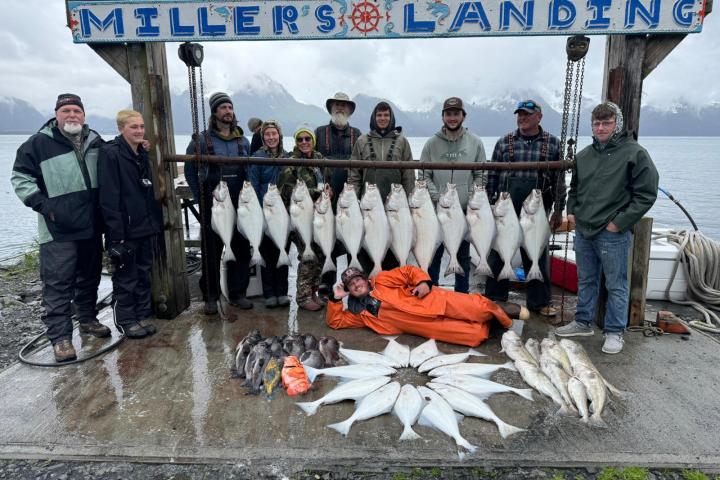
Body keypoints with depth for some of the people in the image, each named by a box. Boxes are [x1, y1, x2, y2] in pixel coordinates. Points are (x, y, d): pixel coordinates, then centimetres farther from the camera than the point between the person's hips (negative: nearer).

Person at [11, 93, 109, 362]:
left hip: (91, 226, 5)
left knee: (90, 277, 16)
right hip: (58, 229, -5)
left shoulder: (96, 143, 8)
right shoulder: (39, 144, -5)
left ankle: (87, 319, 32)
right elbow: (20, 178, -3)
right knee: (58, 282, -5)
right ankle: (60, 337, 2)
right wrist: (43, 205, -12)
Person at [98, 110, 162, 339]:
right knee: (125, 277, 3)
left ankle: (142, 315, 25)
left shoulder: (142, 154, 13)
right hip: (125, 230, -7)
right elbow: (108, 197, -18)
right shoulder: (111, 153, -11)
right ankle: (126, 320, 16)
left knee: (144, 273, 14)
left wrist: (156, 222, 14)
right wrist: (116, 232, -22)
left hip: (146, 227, 7)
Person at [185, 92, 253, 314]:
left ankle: (237, 293, 20)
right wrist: (201, 197, -1)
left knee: (241, 248, 7)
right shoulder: (201, 140, -1)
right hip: (212, 207, -3)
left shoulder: (243, 141, 10)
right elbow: (190, 171, 4)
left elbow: (250, 171, 14)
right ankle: (210, 297, 14)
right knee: (212, 251, 2)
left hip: (239, 205, 3)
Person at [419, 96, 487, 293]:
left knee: (463, 256, 12)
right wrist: (436, 196, -12)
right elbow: (424, 175, 1)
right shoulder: (432, 143, 3)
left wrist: (471, 197, -10)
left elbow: (480, 176, 4)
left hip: (465, 211, 1)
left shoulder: (475, 143, 4)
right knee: (433, 255, 6)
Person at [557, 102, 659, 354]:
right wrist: (571, 211, 8)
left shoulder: (635, 153, -6)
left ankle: (614, 332, 15)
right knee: (586, 280, 16)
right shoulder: (584, 155, 11)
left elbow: (646, 194, -9)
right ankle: (583, 322, 29)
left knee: (616, 285, 3)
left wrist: (620, 222, -13)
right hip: (583, 230, 6)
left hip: (613, 233, -6)